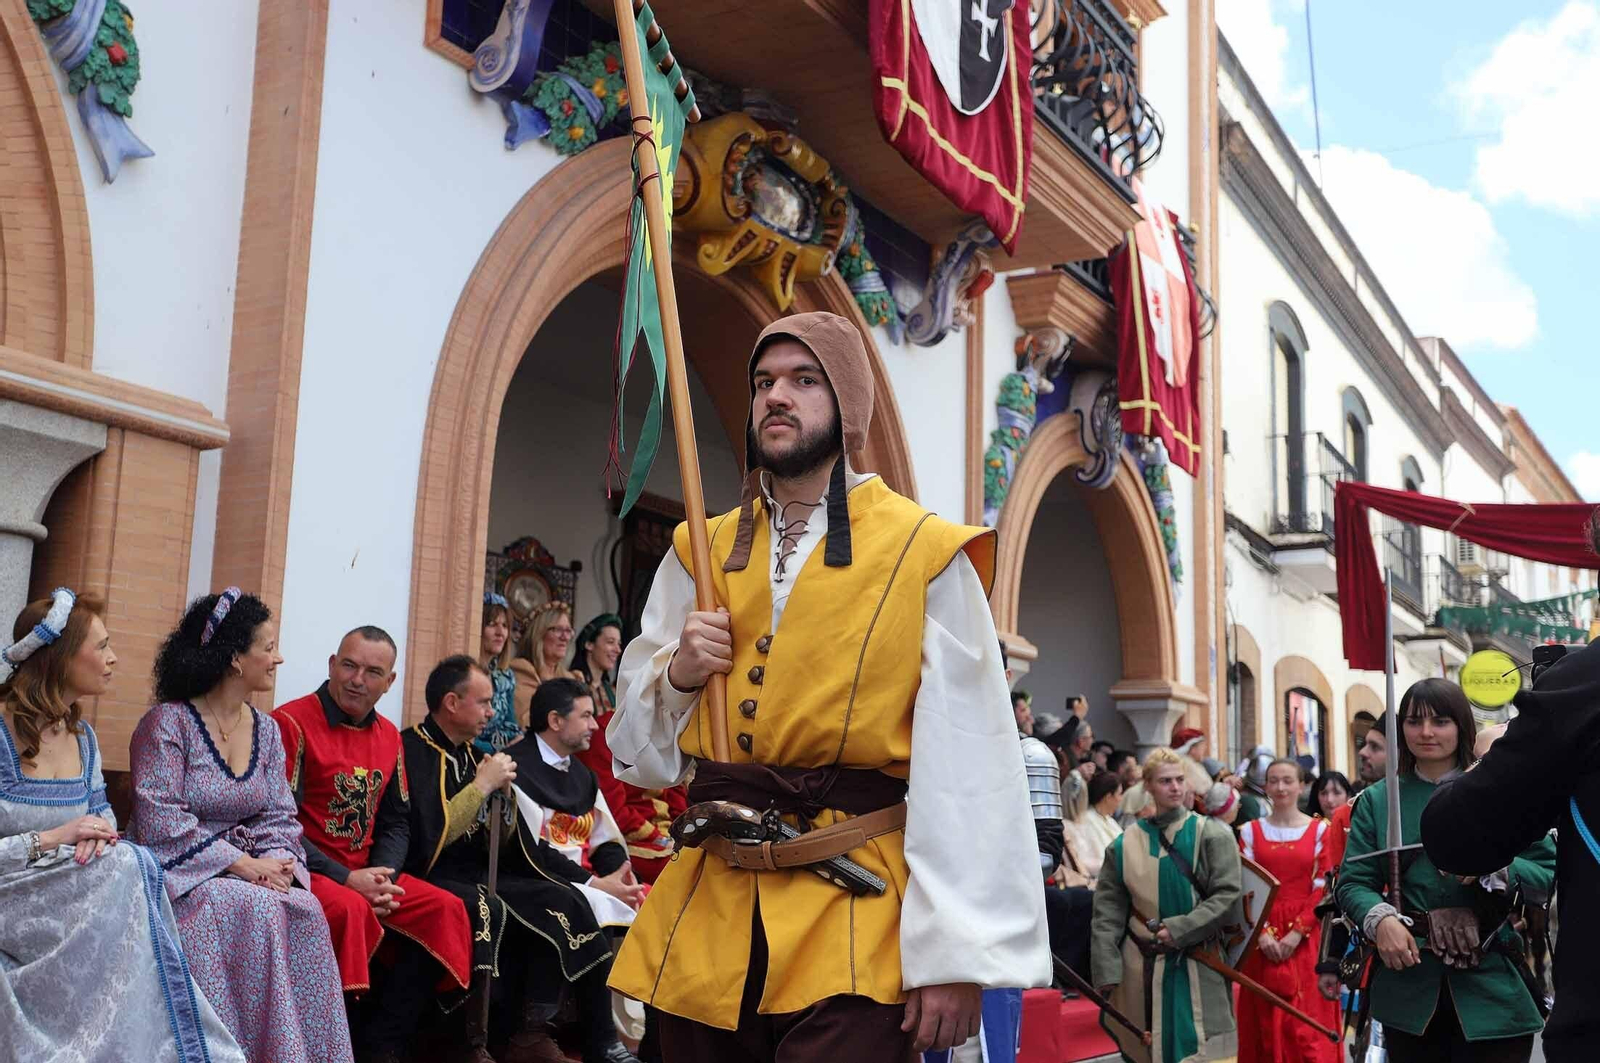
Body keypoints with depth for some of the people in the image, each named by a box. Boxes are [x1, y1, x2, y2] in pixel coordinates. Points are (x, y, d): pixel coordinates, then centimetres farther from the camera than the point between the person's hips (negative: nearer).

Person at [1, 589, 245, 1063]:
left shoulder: (81, 735, 11)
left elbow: (101, 812, 17)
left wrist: (98, 831, -7)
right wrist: (49, 840, -21)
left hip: (66, 891, 6)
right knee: (127, 866, -27)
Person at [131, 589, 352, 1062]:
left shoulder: (266, 730, 11)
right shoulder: (168, 723, -8)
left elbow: (280, 817, 9)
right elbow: (161, 824, -15)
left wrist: (276, 862, -14)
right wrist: (243, 865, -20)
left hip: (253, 869, 5)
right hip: (181, 873, -5)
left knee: (305, 912, -25)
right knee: (256, 911, -32)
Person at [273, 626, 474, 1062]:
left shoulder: (388, 736, 11)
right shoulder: (292, 723, -11)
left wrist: (384, 876, -8)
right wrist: (345, 879, -20)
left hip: (366, 872, 7)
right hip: (304, 871, -7)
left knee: (445, 910, -10)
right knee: (350, 910, -35)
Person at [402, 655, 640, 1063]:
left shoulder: (472, 754, 13)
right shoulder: (413, 749, -11)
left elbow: (507, 845, 17)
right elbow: (430, 839, -23)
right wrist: (483, 785, -16)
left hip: (475, 877, 8)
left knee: (564, 902, -11)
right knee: (487, 908, -36)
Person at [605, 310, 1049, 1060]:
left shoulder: (925, 557, -4)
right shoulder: (700, 553, 10)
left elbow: (966, 772, -8)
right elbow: (640, 745, 16)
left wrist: (955, 955, -13)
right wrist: (677, 676, -5)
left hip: (852, 929, -4)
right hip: (707, 913, 4)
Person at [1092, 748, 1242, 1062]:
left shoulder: (1211, 835, 1)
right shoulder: (1125, 845, 5)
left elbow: (1227, 894, -7)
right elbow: (1108, 912, 4)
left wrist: (1179, 929, -14)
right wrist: (1106, 970, -4)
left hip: (1198, 966, -2)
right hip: (1142, 968, 2)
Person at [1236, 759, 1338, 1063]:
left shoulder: (1319, 830, 2)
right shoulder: (1251, 831, 6)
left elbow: (1323, 889, -3)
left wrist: (1296, 933, -12)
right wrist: (1263, 933, -11)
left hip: (1306, 938, -1)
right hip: (1263, 938, 2)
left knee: (1308, 1018, -3)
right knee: (1266, 1020, 5)